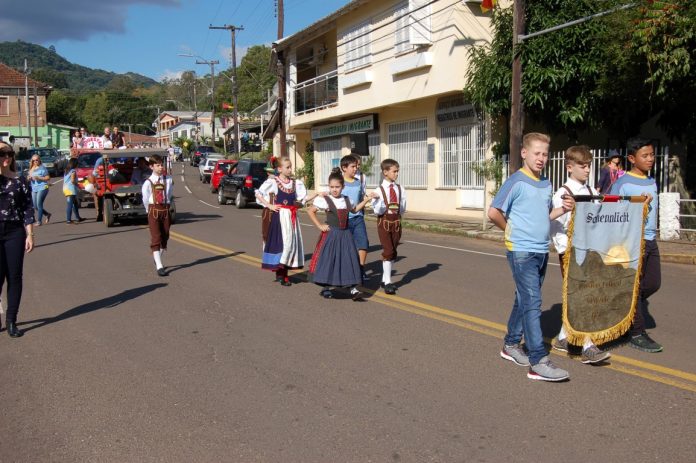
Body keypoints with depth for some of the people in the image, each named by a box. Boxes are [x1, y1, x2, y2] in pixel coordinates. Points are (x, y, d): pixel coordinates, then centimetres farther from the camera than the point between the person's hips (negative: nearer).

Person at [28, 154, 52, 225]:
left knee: (39, 204, -11)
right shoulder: (31, 169, 15)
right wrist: (29, 178, 1)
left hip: (42, 188, -7)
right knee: (35, 206, 7)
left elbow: (48, 178, -8)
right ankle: (47, 214, 27)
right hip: (34, 189, 7)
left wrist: (39, 178, -18)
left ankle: (39, 221, -6)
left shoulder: (42, 168, -5)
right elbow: (29, 178, 25)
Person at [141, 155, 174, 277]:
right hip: (153, 211, -3)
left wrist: (167, 206, 9)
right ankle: (159, 266, -10)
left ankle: (158, 260, 33)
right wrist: (150, 211, 8)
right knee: (156, 238, -7)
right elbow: (145, 199, 2)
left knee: (165, 236, 11)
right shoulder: (148, 183, -6)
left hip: (165, 210, 3)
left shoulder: (168, 180, 1)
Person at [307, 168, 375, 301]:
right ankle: (326, 288, 16)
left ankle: (353, 289, 0)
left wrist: (365, 201, 17)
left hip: (345, 234, 4)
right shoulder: (324, 200, -7)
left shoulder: (347, 199, 8)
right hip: (331, 234, -4)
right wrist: (319, 226, -5)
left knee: (350, 260, -1)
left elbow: (354, 209, 29)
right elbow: (310, 211, -1)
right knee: (328, 260, 1)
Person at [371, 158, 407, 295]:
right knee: (388, 251, -9)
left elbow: (402, 208, 8)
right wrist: (377, 200, -25)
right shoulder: (379, 190, -9)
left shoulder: (400, 189, 2)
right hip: (384, 221, -4)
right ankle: (388, 282, -1)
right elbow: (377, 211, -13)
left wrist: (396, 211, -5)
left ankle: (385, 279, 24)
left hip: (396, 221, 5)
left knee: (393, 251, 11)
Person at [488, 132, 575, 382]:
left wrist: (563, 209, 0)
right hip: (522, 251, -7)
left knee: (525, 300, 16)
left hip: (541, 251, 8)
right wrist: (512, 230, 1)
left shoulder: (546, 184, 12)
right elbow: (494, 213, -13)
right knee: (532, 303, -10)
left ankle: (511, 344, 30)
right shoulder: (516, 182, -11)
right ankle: (538, 362, -10)